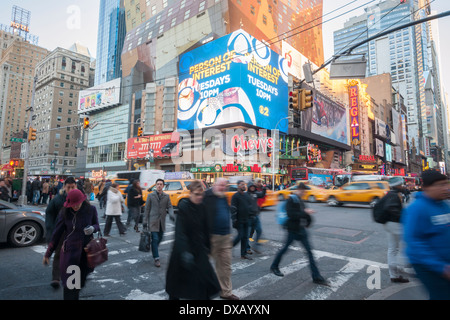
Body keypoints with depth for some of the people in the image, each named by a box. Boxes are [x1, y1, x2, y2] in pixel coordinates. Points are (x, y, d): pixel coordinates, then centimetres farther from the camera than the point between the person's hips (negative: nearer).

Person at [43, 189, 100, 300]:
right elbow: (57, 233, 2)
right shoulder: (65, 213, -4)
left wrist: (93, 228, -16)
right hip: (70, 250, -1)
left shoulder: (91, 210, -5)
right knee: (69, 283, -3)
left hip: (86, 251, 1)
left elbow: (97, 225, 8)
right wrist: (48, 254, 6)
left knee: (80, 282, 12)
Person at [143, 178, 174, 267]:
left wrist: (171, 214, -18)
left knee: (160, 238, 14)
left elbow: (170, 207, 4)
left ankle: (154, 250, 43)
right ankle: (156, 258, 2)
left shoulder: (166, 196, 6)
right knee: (155, 239, -7)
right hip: (153, 221, -3)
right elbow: (147, 209, 2)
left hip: (162, 221, 3)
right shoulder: (150, 195, 0)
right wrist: (145, 221, -1)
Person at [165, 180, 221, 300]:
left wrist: (207, 246, 12)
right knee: (178, 278, 15)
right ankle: (174, 296, 41)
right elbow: (180, 231, -25)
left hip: (199, 250, 4)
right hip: (184, 249, -4)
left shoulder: (202, 207, -1)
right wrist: (185, 252, -33)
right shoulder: (183, 206, -18)